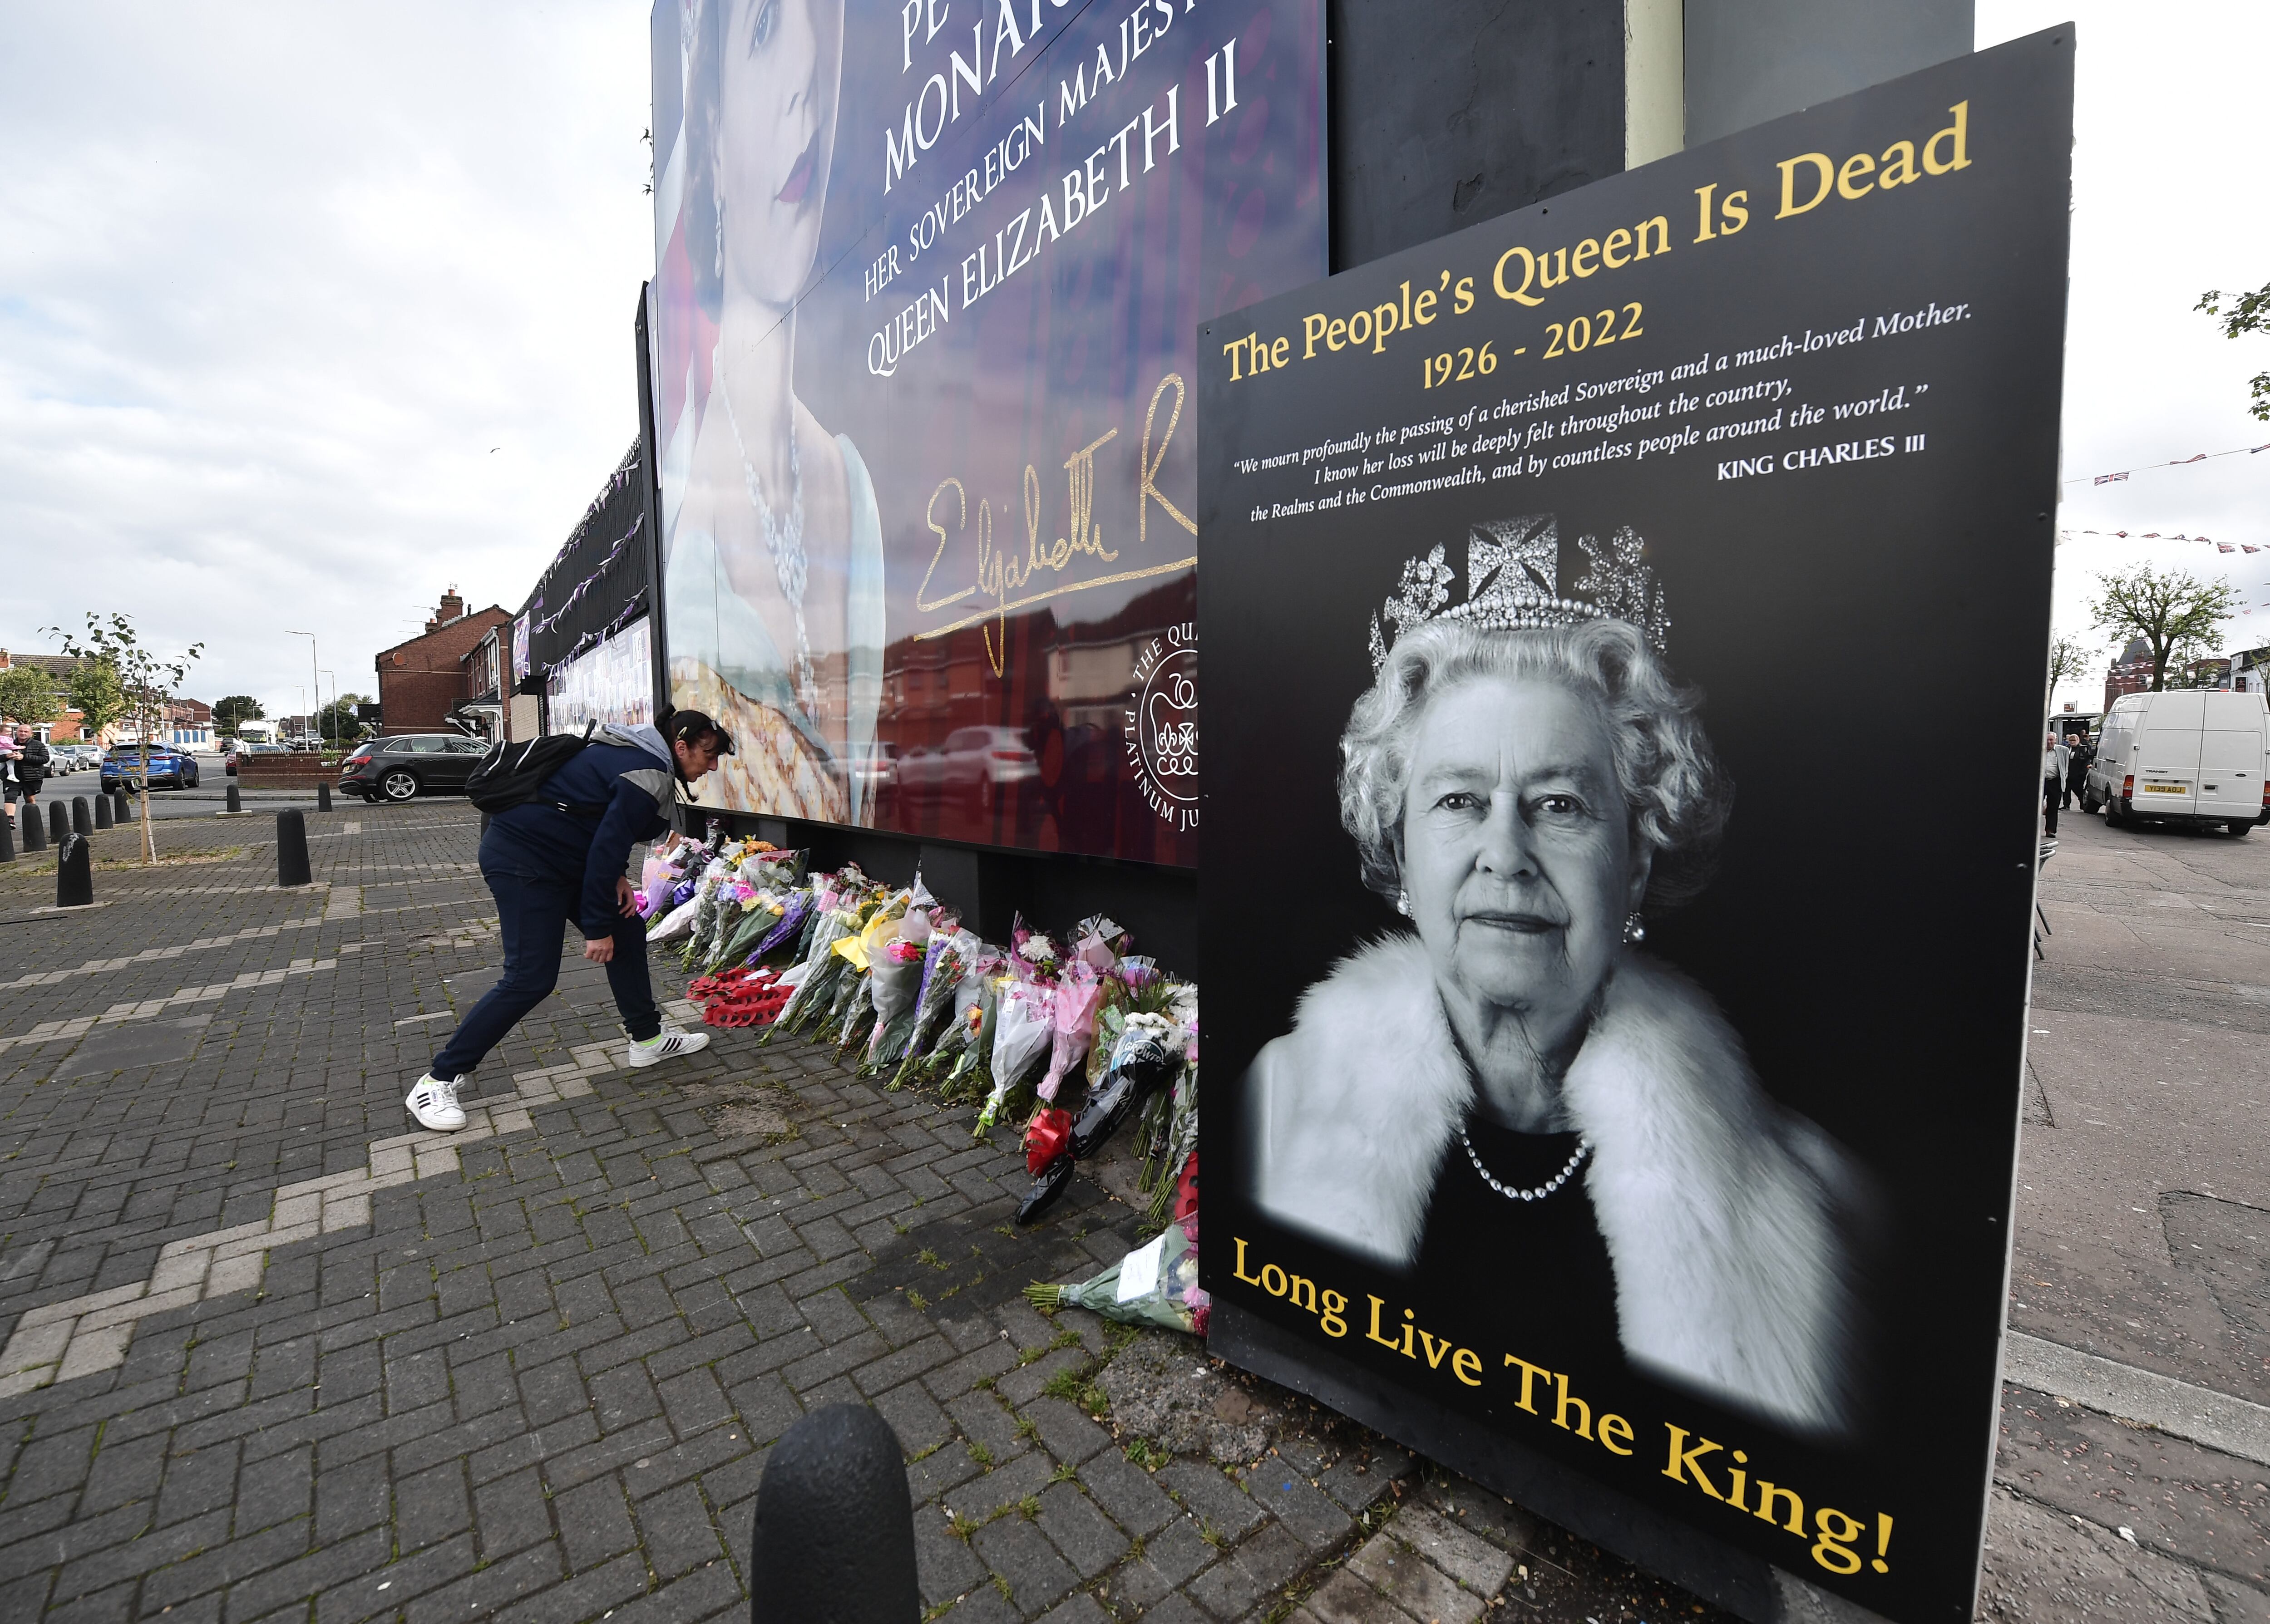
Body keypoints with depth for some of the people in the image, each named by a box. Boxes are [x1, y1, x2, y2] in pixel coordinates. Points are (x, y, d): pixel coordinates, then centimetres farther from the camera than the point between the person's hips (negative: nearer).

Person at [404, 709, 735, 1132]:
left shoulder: (636, 755, 10)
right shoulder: (649, 777, -21)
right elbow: (607, 847, -23)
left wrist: (616, 878, 3)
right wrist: (598, 929, -16)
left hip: (560, 855, 11)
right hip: (523, 861, -11)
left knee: (628, 930, 11)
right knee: (531, 978, -11)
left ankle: (648, 1039, 21)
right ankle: (438, 1080, 1)